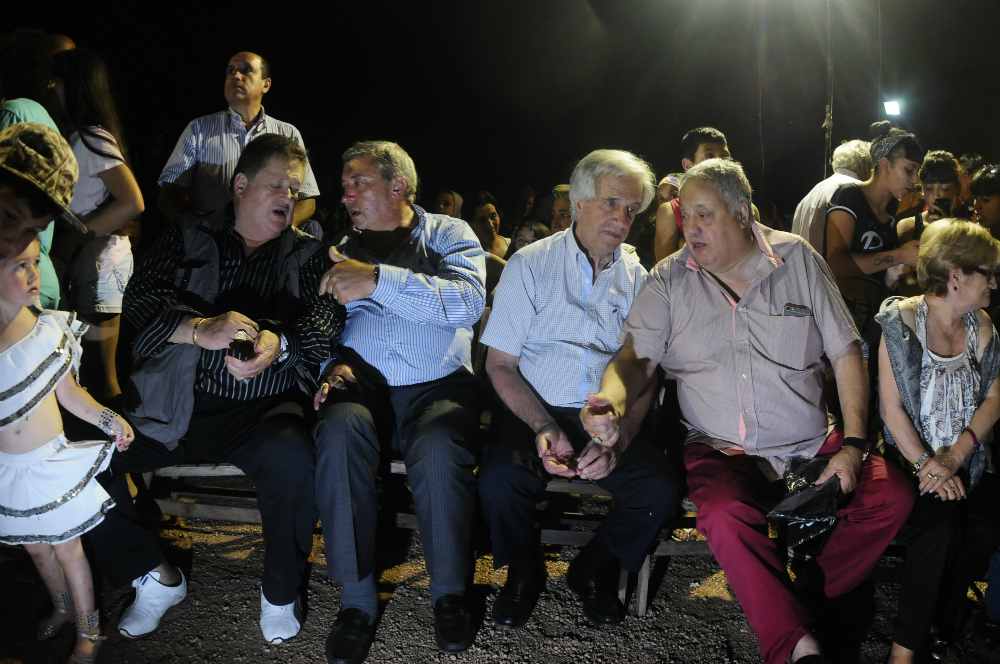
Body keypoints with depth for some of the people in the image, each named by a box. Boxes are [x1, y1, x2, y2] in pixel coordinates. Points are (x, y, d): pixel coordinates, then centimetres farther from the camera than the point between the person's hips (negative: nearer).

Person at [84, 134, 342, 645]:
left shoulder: (306, 254, 13)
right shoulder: (187, 236, 13)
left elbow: (327, 321, -4)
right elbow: (140, 298, -1)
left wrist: (279, 344, -27)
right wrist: (199, 329, -22)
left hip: (259, 406, -2)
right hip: (171, 404, 2)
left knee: (291, 456, -33)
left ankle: (281, 592, -6)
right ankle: (157, 578, 7)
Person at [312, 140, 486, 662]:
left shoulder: (449, 235, 9)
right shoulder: (343, 251, 22)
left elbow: (469, 300, -11)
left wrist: (378, 280, -20)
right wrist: (334, 364, -4)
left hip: (438, 385, -2)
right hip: (364, 385, 3)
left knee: (440, 453, -34)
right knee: (338, 432, -32)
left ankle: (450, 592, -9)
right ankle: (357, 598, -18)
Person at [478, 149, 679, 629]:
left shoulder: (637, 278, 9)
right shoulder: (531, 264, 1)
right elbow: (500, 363, -2)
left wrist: (617, 441, -14)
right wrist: (543, 428, -18)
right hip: (534, 412, -2)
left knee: (661, 489, -23)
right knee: (499, 481, -31)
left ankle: (589, 571, 8)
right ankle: (523, 573, 4)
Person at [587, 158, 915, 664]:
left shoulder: (797, 258, 4)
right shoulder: (669, 281, 3)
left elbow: (846, 354, 5)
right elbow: (636, 356, -5)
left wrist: (853, 446, -3)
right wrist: (612, 397, -29)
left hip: (813, 445, 2)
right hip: (723, 451, -2)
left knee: (893, 495, -18)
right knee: (726, 517, -32)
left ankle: (804, 601, -1)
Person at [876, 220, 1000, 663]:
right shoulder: (902, 320, -8)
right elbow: (891, 408, -10)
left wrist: (953, 458, -12)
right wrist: (926, 464, -19)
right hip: (909, 452, -4)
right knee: (940, 524, -27)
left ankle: (940, 625, 1)